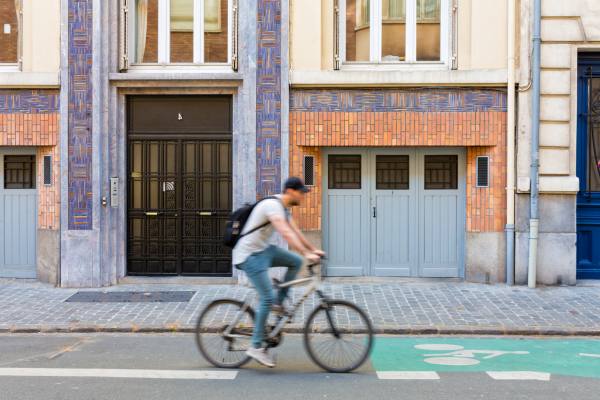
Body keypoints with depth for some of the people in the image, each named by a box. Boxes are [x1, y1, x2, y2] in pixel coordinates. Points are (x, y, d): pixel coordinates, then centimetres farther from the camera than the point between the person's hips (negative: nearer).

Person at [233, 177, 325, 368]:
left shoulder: (283, 208, 9)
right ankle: (256, 346, -5)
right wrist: (307, 254, -36)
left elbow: (295, 231, 16)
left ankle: (279, 302, 9)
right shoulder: (272, 205, -22)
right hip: (250, 255, -10)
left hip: (264, 250, 10)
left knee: (295, 261, 2)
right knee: (267, 298, -12)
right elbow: (286, 234, -32)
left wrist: (313, 249, 12)